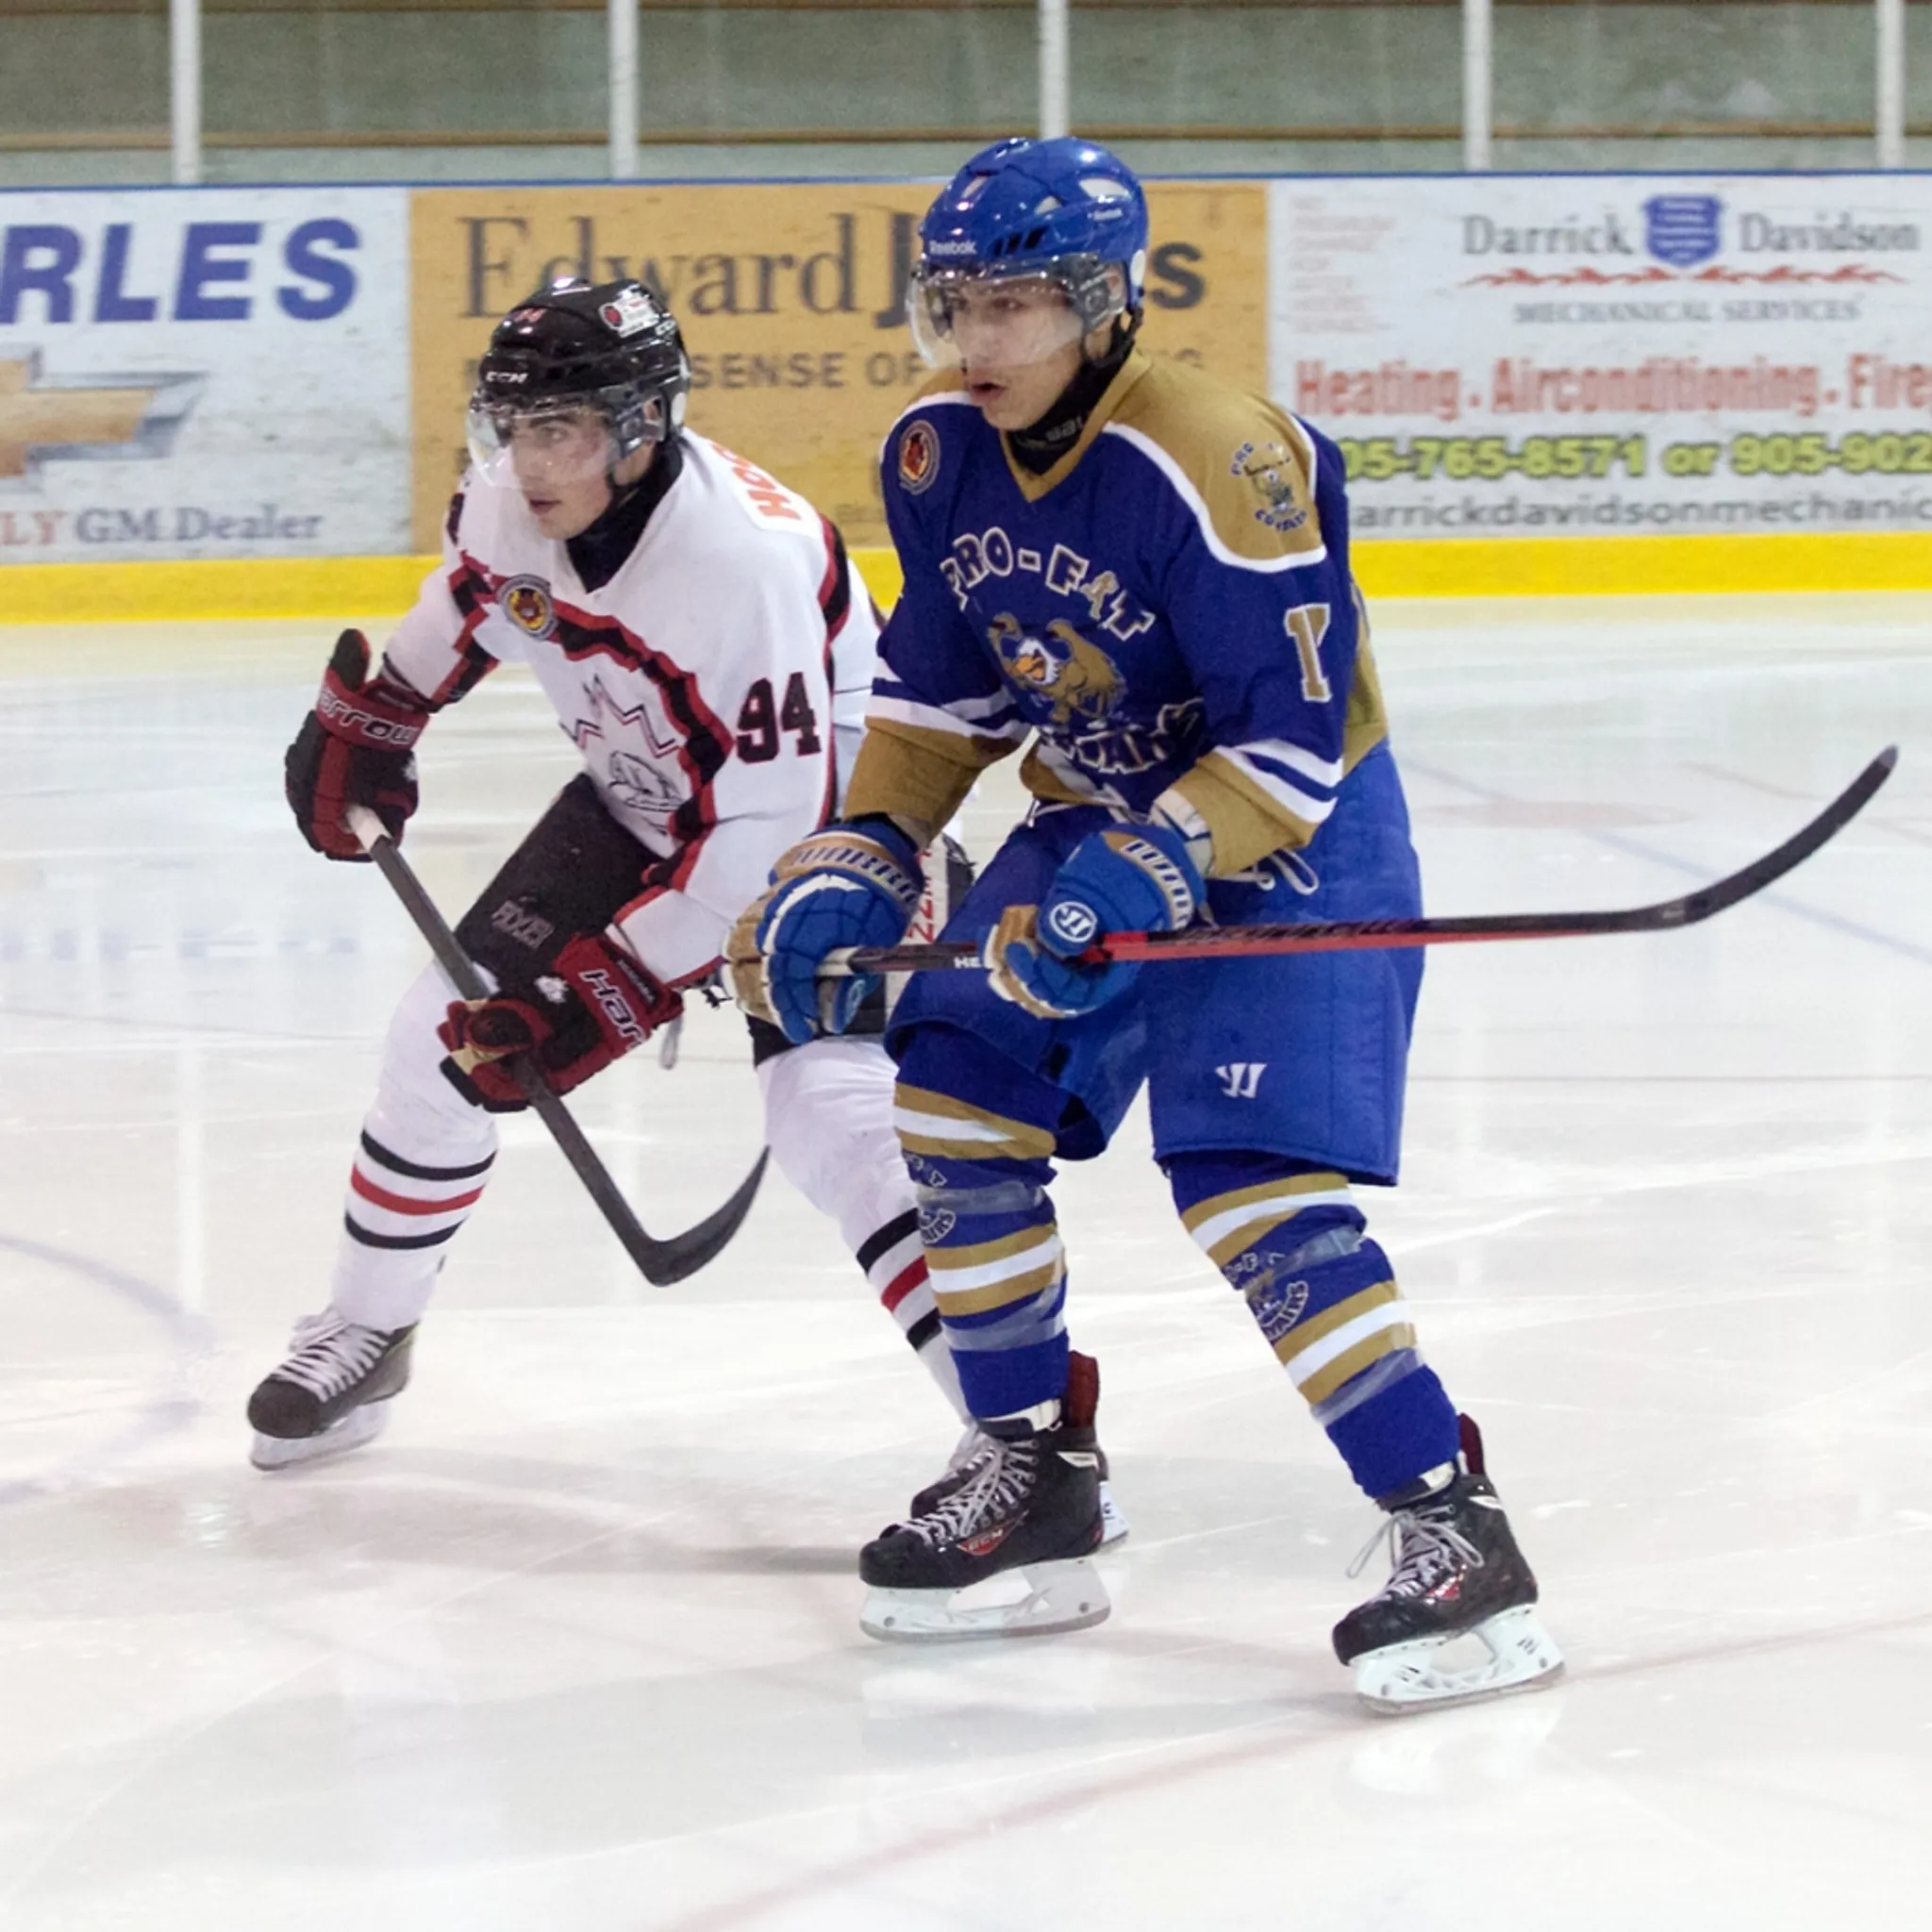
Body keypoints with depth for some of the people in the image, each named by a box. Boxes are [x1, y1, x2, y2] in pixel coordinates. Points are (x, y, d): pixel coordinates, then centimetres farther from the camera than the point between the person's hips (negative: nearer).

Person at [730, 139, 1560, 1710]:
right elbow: (946, 686, 11)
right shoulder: (939, 458, -2)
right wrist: (859, 860, 1)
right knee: (952, 1109, 2)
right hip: (1093, 825, 8)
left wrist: (1148, 878, -35)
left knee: (1254, 1192, -21)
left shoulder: (1219, 466, -27)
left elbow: (1294, 737, -26)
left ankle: (1459, 1537, -19)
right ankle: (1038, 1486, 16)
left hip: (1295, 839, -8)